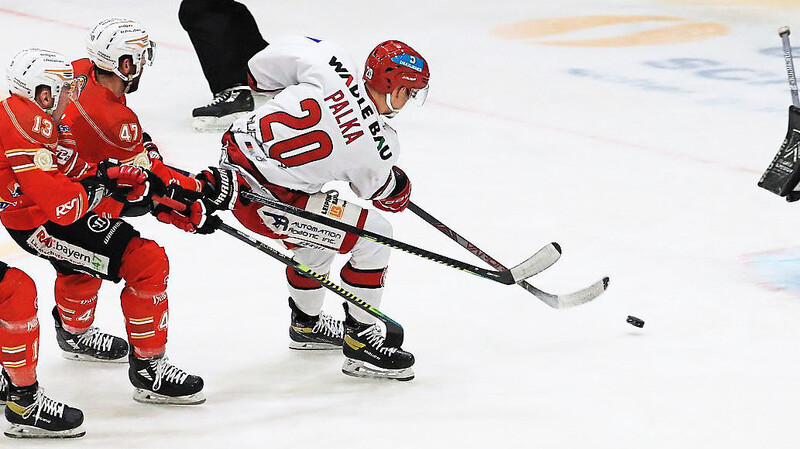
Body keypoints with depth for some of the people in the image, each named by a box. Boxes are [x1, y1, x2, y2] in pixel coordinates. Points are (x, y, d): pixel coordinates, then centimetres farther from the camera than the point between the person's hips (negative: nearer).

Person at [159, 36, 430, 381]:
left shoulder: (333, 67, -9)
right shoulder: (380, 147, -15)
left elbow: (268, 60, 2)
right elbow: (373, 187, 8)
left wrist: (264, 80, 23)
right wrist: (400, 189, 29)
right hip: (264, 199, -7)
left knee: (317, 241, 29)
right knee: (374, 236, 2)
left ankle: (306, 325, 50)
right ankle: (360, 343, 10)